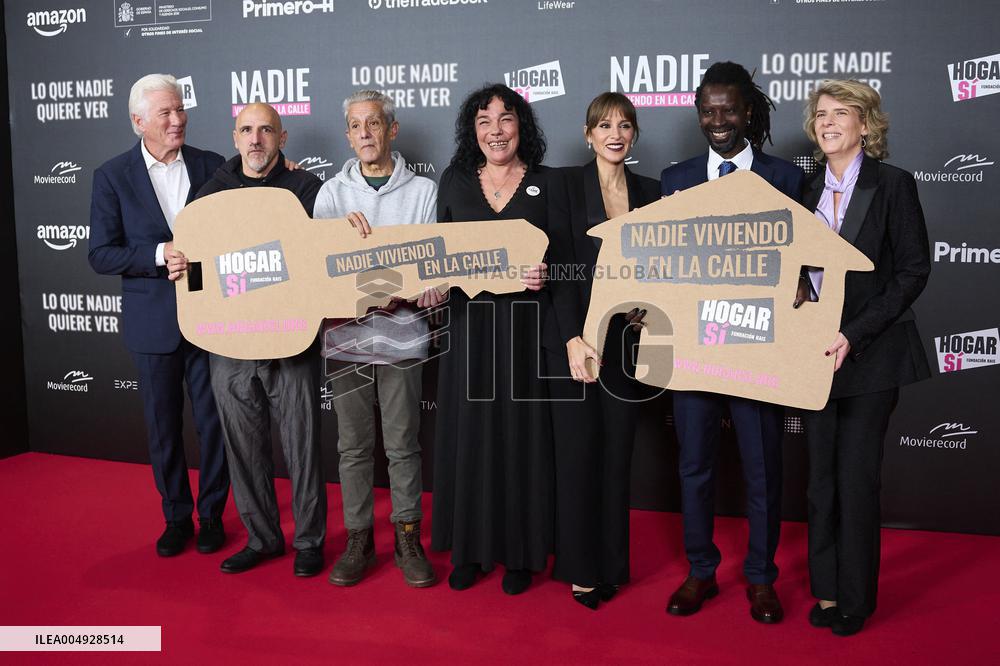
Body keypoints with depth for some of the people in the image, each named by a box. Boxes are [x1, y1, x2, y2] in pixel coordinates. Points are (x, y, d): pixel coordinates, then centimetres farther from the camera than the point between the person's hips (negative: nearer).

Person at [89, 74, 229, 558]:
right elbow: (100, 254, -6)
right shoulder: (112, 176, -2)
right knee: (163, 427, 11)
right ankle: (176, 517, 28)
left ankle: (211, 515, 24)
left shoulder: (211, 165, 2)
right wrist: (160, 254, -19)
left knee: (213, 422, 6)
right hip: (152, 322, 0)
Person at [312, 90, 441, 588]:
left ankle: (408, 539, 17)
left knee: (402, 444, 4)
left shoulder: (422, 191, 6)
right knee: (354, 445, 7)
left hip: (401, 335, -1)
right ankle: (358, 540, 19)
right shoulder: (332, 192, 10)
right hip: (345, 333, 2)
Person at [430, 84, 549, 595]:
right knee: (469, 432, 6)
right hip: (468, 324, 2)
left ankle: (520, 552, 18)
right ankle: (469, 548, 20)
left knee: (521, 433, 4)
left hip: (525, 327, -2)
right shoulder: (454, 181, 9)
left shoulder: (546, 184, 3)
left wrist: (546, 274, -18)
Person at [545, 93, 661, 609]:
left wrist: (649, 312, -6)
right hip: (574, 337, -3)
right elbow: (560, 264, -8)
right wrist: (574, 339, -16)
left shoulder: (649, 192, 11)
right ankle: (580, 567, 16)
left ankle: (612, 563, 22)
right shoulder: (564, 183, -1)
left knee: (617, 453, 8)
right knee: (577, 451, 2)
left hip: (626, 339, 3)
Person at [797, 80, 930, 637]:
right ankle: (827, 588, 25)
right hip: (817, 354, 5)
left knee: (857, 479, 2)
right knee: (822, 476, 11)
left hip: (871, 355, -5)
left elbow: (913, 271, -10)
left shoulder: (892, 184, -6)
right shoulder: (811, 193, 10)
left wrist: (853, 334, -18)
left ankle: (856, 597, 19)